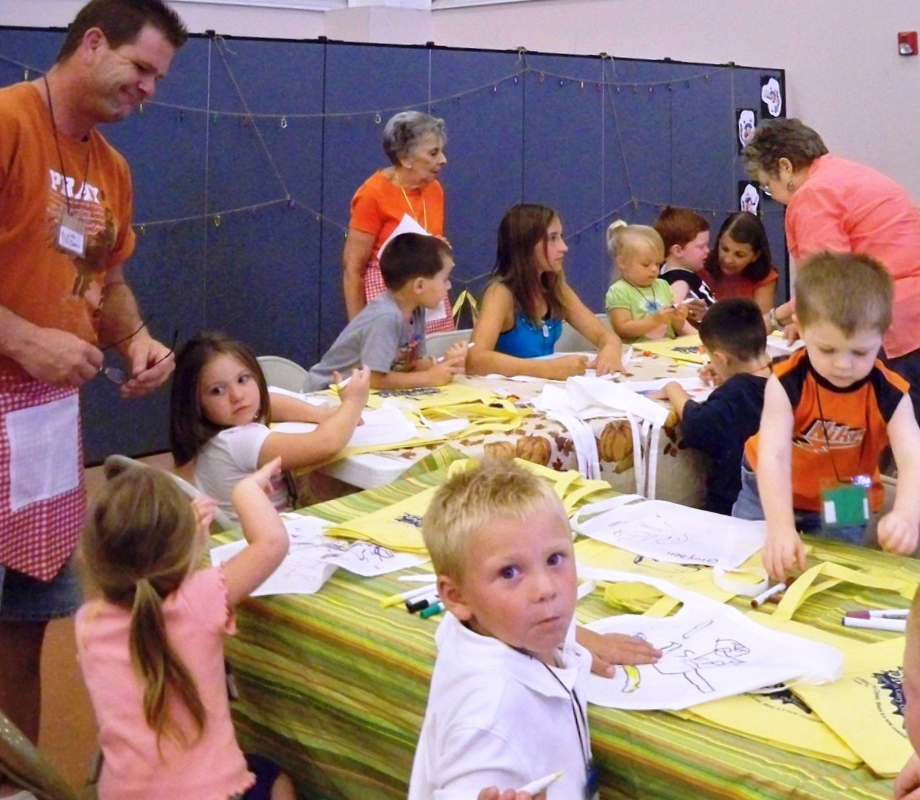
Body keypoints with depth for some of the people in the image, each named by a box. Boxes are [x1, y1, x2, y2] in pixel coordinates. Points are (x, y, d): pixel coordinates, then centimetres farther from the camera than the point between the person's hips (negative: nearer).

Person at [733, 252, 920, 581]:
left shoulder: (889, 394, -25)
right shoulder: (787, 383, -30)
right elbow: (774, 456, -41)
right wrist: (781, 528, -57)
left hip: (842, 506, 1)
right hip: (770, 493, 0)